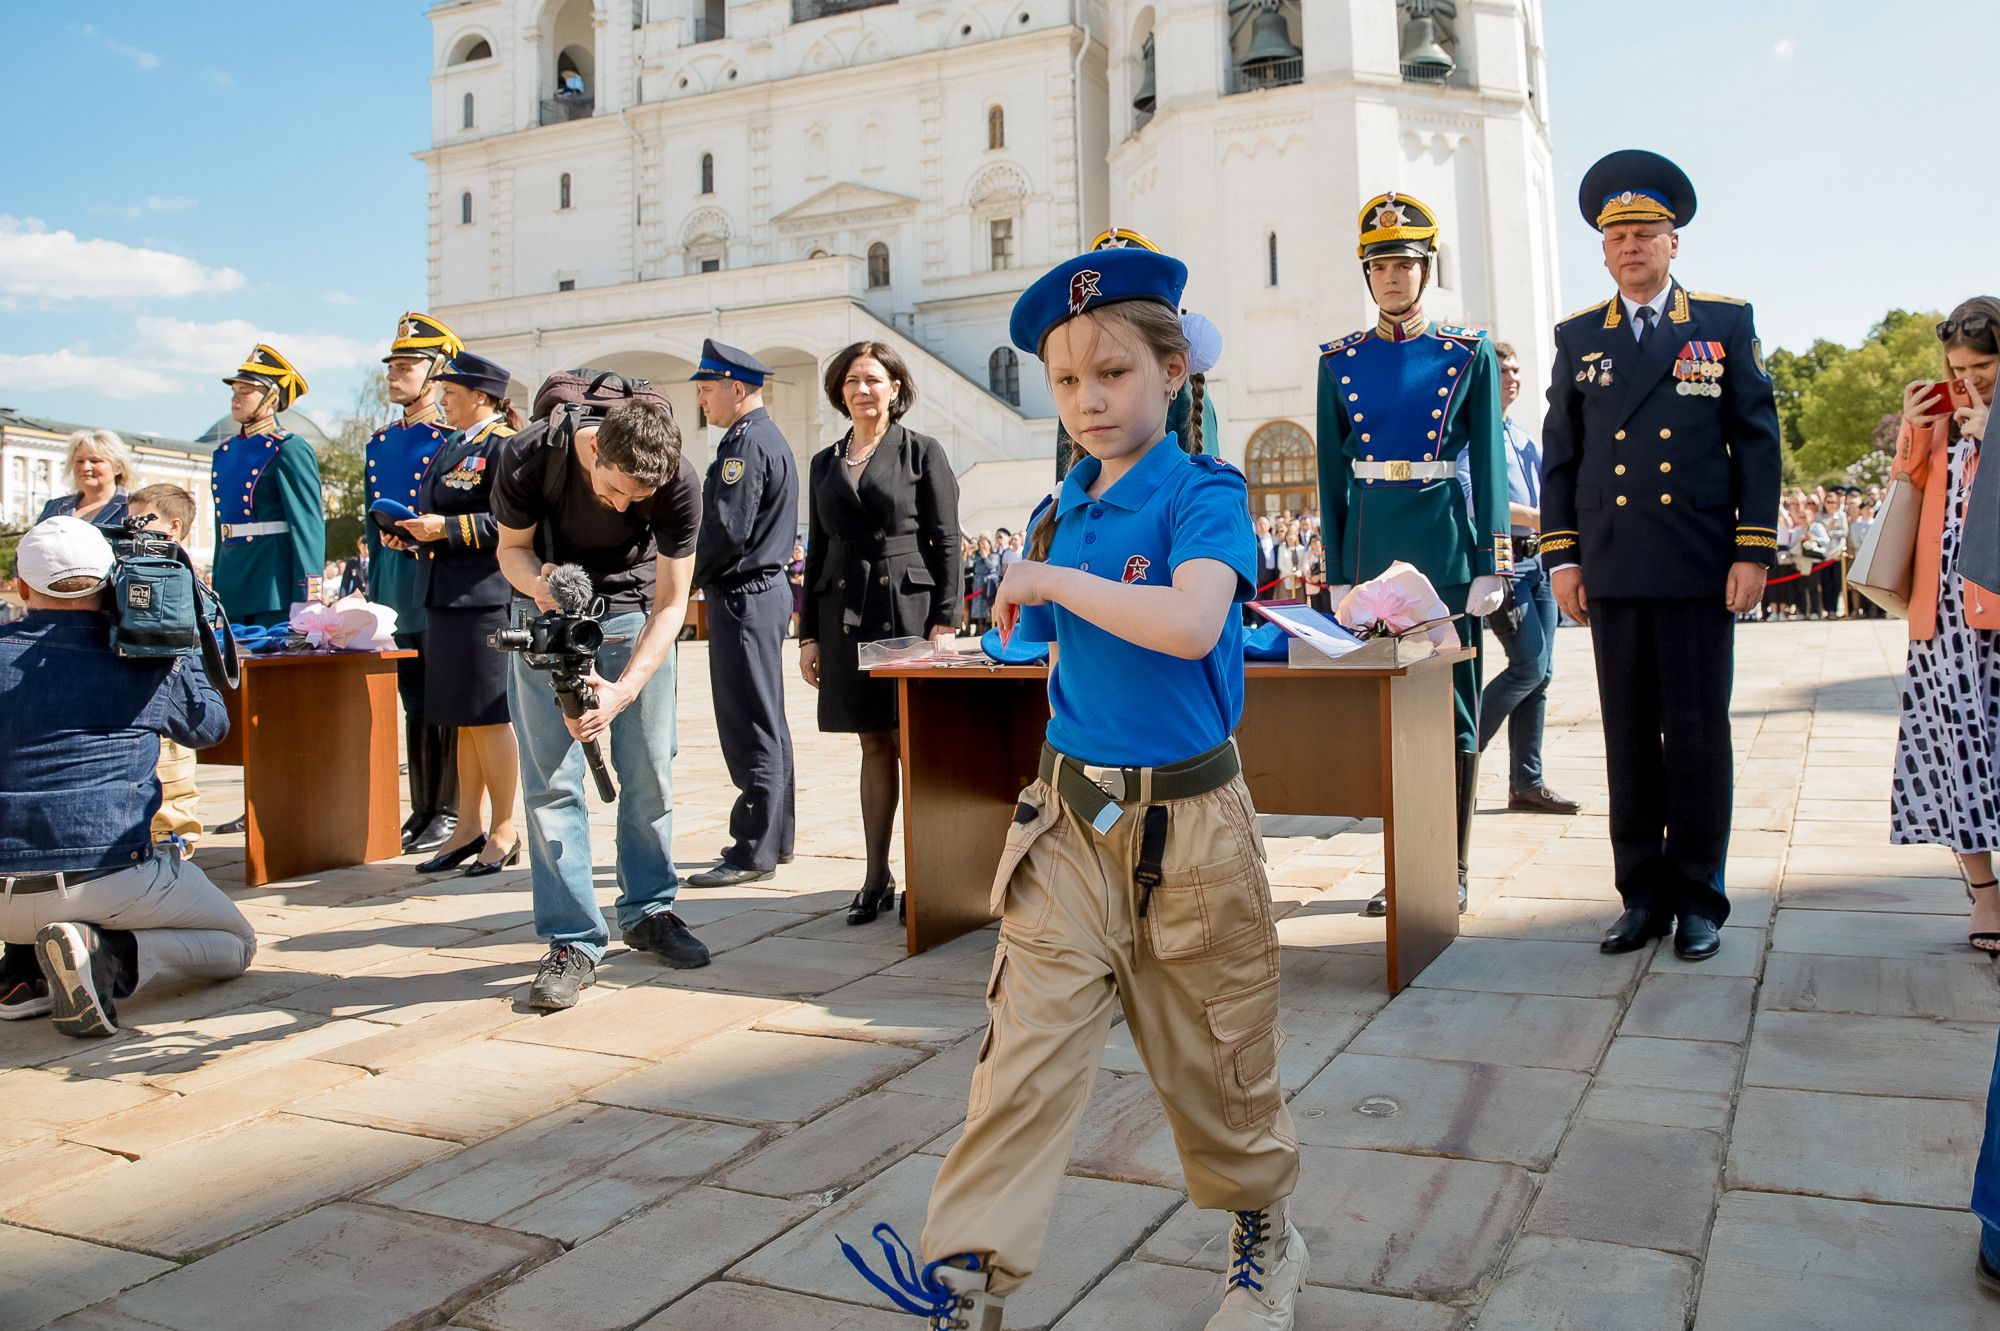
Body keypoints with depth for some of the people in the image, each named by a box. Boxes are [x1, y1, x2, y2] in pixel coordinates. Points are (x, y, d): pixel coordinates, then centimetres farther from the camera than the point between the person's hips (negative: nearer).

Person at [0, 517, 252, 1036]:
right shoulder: (145, 662, -1)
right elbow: (211, 724, 18)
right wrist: (176, 647, 28)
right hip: (107, 884, -4)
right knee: (237, 944, 16)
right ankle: (110, 956, -11)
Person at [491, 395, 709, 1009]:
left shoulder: (679, 484, -27)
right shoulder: (528, 458, -26)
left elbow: (671, 603, -20)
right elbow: (512, 546, -8)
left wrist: (624, 691, -33)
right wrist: (537, 580, -32)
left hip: (635, 617, 1)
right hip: (547, 614, 0)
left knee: (649, 773, 2)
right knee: (552, 779, -7)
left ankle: (649, 911, 21)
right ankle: (573, 940, 0)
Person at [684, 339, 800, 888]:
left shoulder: (746, 443, -15)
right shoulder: (767, 438, 18)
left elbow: (726, 532, -21)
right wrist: (698, 575, 12)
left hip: (744, 598, -11)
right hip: (763, 594, 11)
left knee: (751, 729, -6)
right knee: (765, 725, 16)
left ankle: (754, 852, -1)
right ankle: (776, 837, 25)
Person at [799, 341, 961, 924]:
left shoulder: (922, 451, 3)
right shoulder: (825, 463, 15)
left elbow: (946, 541, -1)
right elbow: (817, 551, 16)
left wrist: (944, 620, -10)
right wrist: (809, 635, 11)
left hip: (908, 607, -4)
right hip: (844, 613, 4)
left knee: (911, 744, -4)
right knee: (874, 744, 7)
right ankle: (877, 879, 12)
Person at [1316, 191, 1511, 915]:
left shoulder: (1469, 354, 3)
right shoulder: (1340, 361, 8)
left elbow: (1489, 464, 0)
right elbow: (1332, 473, 7)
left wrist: (1492, 566, -6)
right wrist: (1338, 574, 3)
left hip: (1446, 538, -2)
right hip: (1371, 539, 2)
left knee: (1453, 703, 2)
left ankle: (1453, 869, 12)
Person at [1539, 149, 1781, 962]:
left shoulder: (1726, 323, 6)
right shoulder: (1579, 338, 11)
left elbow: (1757, 440, 4)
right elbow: (1559, 454, 11)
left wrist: (1754, 550, -3)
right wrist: (1562, 555, 3)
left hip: (1700, 570, -2)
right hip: (1612, 573, 2)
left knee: (1698, 733, 2)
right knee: (1628, 736, 5)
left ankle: (1699, 895, 13)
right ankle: (1644, 893, 14)